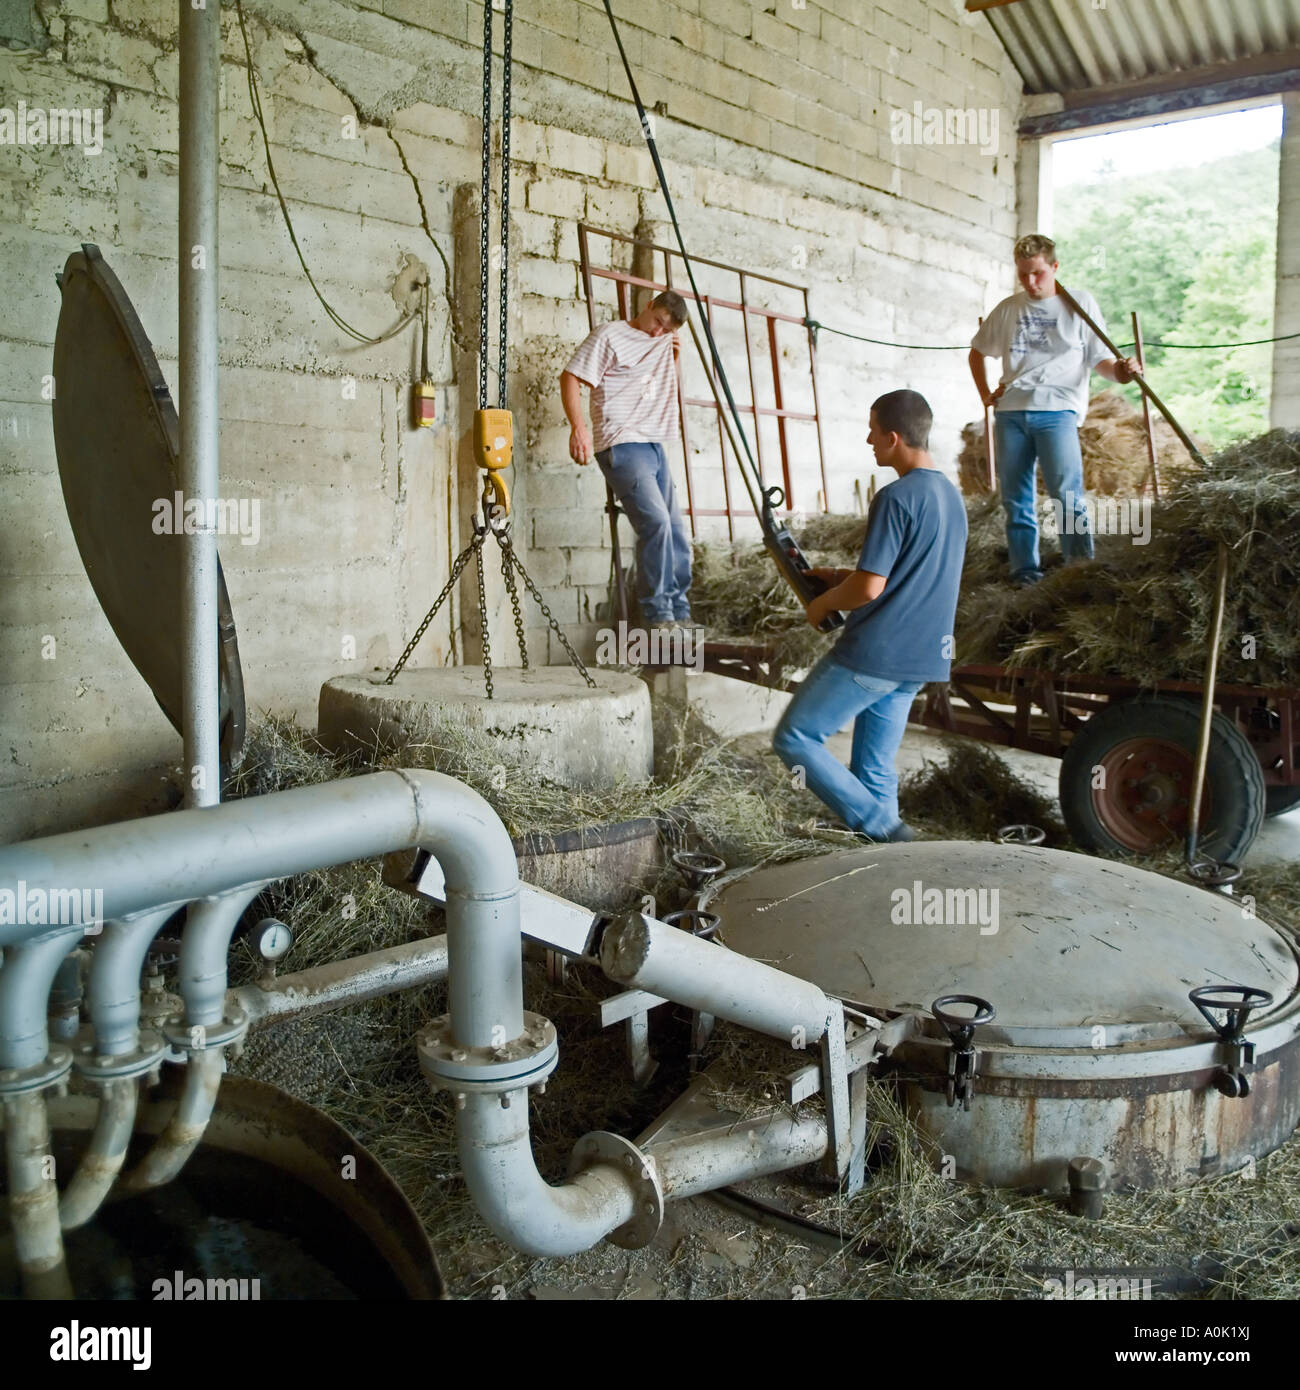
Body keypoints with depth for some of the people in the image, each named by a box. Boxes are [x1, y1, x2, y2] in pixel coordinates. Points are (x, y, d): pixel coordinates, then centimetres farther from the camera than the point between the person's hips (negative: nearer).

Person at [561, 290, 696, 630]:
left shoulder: (664, 343, 20)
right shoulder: (611, 335, -1)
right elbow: (570, 377, -8)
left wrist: (673, 355, 16)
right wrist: (578, 426, -23)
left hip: (654, 447, 8)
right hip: (622, 446, -8)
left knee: (676, 533, 5)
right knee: (656, 520, -23)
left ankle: (679, 613, 14)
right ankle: (658, 612, -17)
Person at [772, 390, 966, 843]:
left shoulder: (896, 498, -16)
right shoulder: (951, 497, 13)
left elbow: (869, 588, -20)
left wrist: (824, 602, 0)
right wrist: (843, 576, 15)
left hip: (874, 653, -9)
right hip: (921, 657, 9)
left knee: (794, 739, 0)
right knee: (876, 769, 14)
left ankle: (883, 828, -5)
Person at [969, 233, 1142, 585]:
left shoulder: (1080, 303, 7)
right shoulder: (1008, 309, 16)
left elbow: (1100, 358, 5)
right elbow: (977, 351, 28)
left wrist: (1119, 371, -17)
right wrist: (985, 394, 16)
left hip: (1057, 410, -4)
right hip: (1010, 412, 4)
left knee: (1067, 495, -16)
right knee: (1015, 500, 4)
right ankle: (1024, 575, 11)